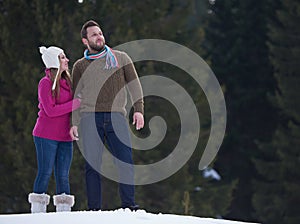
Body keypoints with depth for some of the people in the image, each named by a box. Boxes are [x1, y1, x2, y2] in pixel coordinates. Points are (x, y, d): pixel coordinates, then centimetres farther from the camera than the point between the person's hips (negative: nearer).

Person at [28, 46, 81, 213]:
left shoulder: (67, 81, 12)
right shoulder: (46, 83, -9)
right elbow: (50, 111, -16)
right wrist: (74, 105, -16)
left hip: (65, 137, 6)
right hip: (47, 137, -6)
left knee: (63, 175, 4)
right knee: (45, 173, -5)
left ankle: (64, 211, 5)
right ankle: (38, 211, -1)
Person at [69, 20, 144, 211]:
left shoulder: (121, 58, 14)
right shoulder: (80, 66, 15)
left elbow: (134, 84, 11)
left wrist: (138, 109, -3)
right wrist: (74, 123, 6)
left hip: (116, 117, 0)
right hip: (90, 117, 0)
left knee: (126, 162, -10)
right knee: (93, 164, -4)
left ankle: (128, 204, -4)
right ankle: (94, 209, -2)